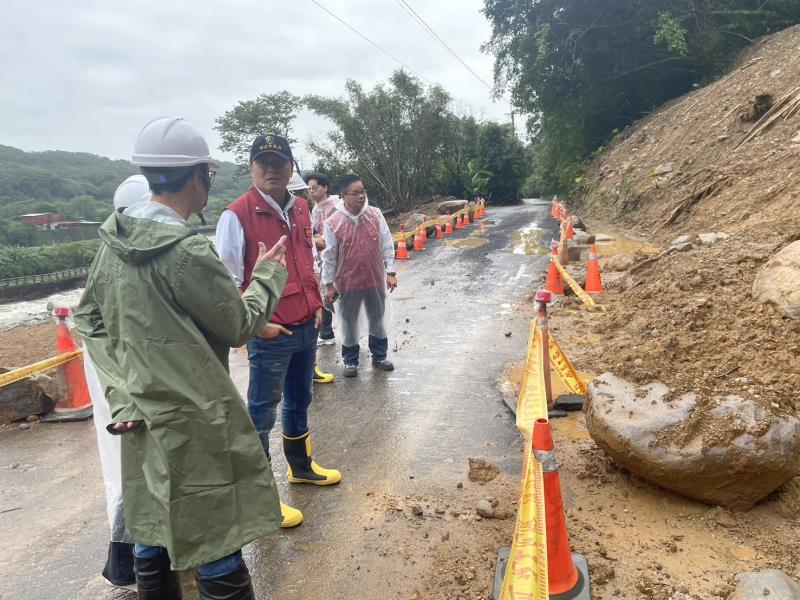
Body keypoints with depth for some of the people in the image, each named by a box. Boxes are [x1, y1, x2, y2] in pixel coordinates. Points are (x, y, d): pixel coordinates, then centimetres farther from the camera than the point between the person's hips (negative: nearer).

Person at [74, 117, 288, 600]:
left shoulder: (114, 240, 2)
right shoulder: (188, 251, -21)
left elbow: (90, 321, 6)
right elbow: (239, 327, -11)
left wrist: (121, 390, 3)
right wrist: (269, 276, 3)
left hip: (141, 417, 8)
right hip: (194, 421, -8)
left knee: (152, 527, 21)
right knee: (216, 539, 7)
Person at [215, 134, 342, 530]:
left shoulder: (300, 209, 7)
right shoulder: (237, 214, -14)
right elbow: (227, 280, -14)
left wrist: (316, 304, 12)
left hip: (306, 327, 7)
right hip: (270, 334, -7)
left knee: (299, 401, 23)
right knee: (261, 415, 4)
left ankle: (301, 466, 44)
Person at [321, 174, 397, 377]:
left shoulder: (375, 214, -6)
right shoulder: (333, 222, -13)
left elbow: (387, 245, 0)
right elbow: (329, 256, -5)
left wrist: (390, 272, -1)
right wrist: (329, 284, -2)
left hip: (375, 279, 2)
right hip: (347, 282, -2)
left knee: (377, 320, 17)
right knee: (349, 323, 12)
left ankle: (379, 356, 34)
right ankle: (350, 360, 29)